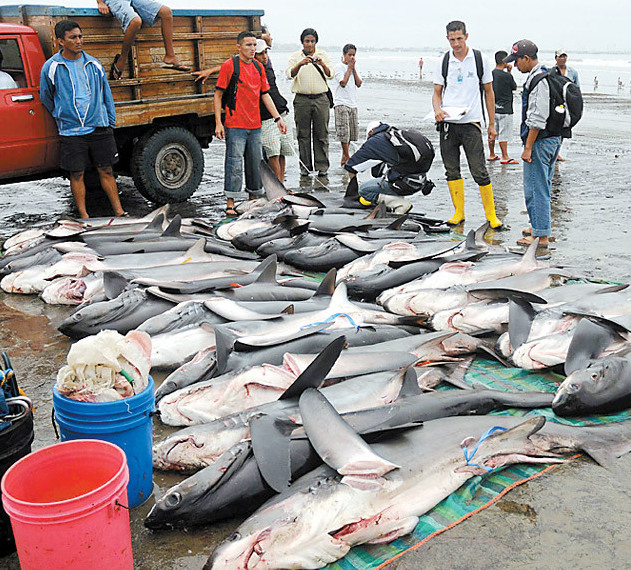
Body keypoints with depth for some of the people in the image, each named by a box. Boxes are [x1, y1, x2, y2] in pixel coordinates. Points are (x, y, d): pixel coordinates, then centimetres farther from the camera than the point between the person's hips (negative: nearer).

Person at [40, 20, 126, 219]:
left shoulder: (94, 65, 7)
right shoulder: (50, 68, -2)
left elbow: (106, 96, 15)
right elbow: (46, 98, 13)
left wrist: (110, 123, 13)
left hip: (99, 128, 2)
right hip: (71, 131, -2)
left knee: (106, 171, 6)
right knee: (77, 174, 3)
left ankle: (119, 212, 13)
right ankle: (84, 216, 13)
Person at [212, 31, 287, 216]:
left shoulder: (258, 67, 13)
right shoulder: (229, 65, -5)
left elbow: (265, 95, 17)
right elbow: (218, 95, -5)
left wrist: (277, 117, 10)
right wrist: (218, 123, -11)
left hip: (255, 126, 6)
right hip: (235, 125, -6)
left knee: (256, 163, 12)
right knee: (235, 164, -7)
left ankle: (254, 198, 26)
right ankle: (230, 204, 0)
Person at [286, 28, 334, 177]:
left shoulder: (323, 55, 11)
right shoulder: (295, 56, 7)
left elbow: (330, 75, -1)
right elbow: (290, 74, -8)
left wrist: (322, 65, -20)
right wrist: (300, 64, -26)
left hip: (320, 99, 1)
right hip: (302, 99, -1)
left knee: (321, 134, 1)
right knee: (303, 134, 2)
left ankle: (322, 166, 6)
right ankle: (305, 166, 10)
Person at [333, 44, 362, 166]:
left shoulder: (354, 67, 16)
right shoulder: (339, 66, -3)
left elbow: (359, 84, 6)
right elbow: (343, 83, -14)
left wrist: (353, 68, 0)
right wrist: (349, 68, -7)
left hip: (353, 103, 7)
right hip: (341, 103, -6)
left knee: (351, 132, 7)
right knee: (344, 132, -10)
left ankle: (343, 158, 15)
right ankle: (347, 157, -3)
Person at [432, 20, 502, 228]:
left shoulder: (480, 60, 3)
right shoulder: (443, 62, 7)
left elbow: (489, 92, 9)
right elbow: (437, 93, 11)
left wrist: (492, 124, 7)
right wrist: (437, 109, -12)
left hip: (471, 123, -2)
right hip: (447, 123, 3)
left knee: (479, 171, -6)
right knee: (452, 171, 7)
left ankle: (491, 215, 4)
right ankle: (459, 213, 18)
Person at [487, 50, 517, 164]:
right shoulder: (507, 75, -16)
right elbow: (514, 87, 2)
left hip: (492, 108, 7)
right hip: (504, 109, -7)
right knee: (503, 134, -3)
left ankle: (492, 155, 21)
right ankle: (505, 157, 1)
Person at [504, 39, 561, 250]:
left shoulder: (538, 80, -18)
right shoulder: (547, 75, 16)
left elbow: (537, 119, -23)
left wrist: (528, 147, -21)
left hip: (540, 140, -11)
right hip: (553, 138, 11)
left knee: (535, 187, -6)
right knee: (543, 185, 19)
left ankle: (540, 235, -2)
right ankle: (541, 224, 32)